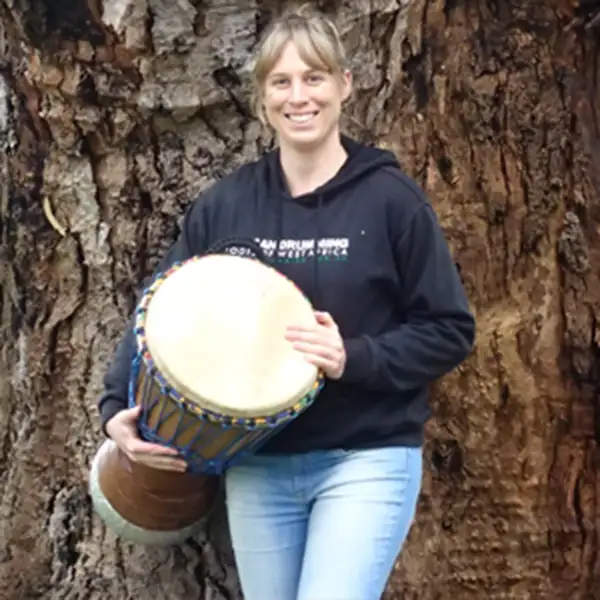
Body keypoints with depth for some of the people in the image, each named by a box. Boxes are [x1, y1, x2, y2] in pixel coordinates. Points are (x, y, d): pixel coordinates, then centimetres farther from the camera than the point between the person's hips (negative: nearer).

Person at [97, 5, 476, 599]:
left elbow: (449, 330, -3)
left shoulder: (389, 196, -6)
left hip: (366, 461, -3)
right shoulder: (226, 203, 2)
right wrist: (117, 406, -6)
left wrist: (355, 359, -17)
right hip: (257, 467, 4)